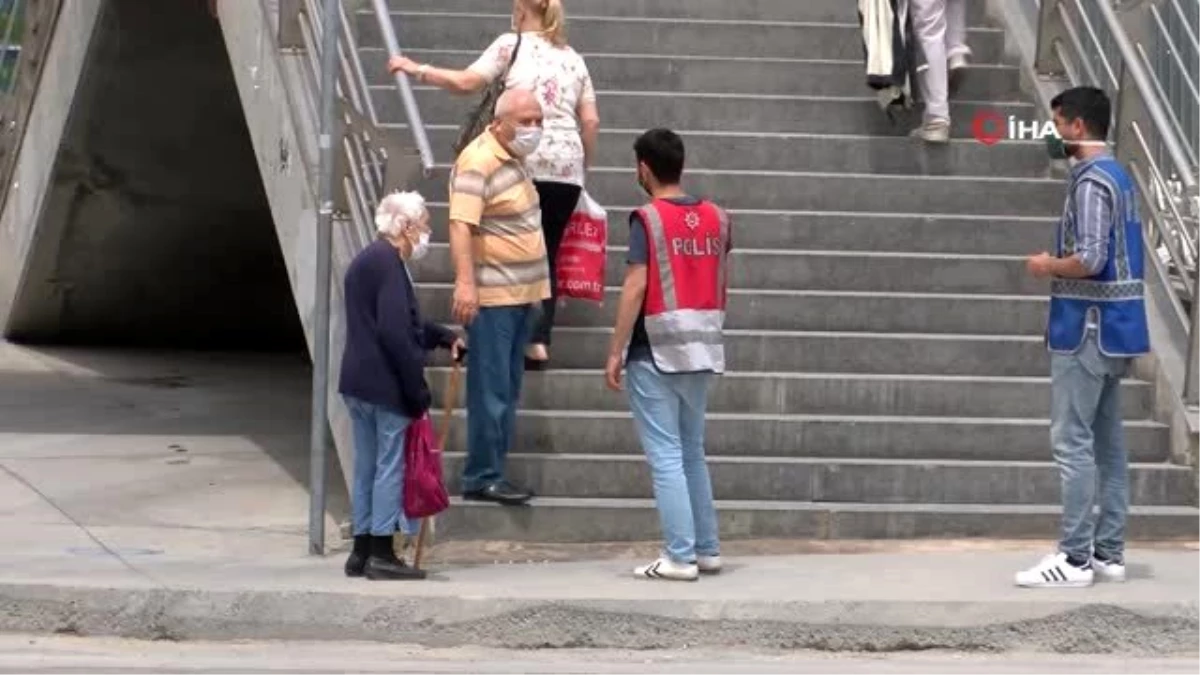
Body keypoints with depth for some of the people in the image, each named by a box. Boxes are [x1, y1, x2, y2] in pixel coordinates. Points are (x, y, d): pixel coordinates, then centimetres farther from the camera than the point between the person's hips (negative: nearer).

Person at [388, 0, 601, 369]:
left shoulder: (512, 44, 6)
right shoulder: (573, 58, 19)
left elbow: (466, 82, -2)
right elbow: (591, 122, 12)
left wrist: (416, 69, 8)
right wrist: (585, 165, 23)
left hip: (525, 161, -4)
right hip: (567, 166, 4)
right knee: (547, 255, 8)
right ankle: (539, 339, -3)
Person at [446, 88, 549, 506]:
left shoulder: (514, 159, 15)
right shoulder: (478, 162, -15)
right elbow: (460, 225, -25)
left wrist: (539, 284, 26)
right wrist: (465, 282, -35)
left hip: (522, 294, 10)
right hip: (491, 297, -10)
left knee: (509, 390, 13)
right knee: (490, 390, -7)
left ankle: (492, 473, 19)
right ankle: (482, 478, -3)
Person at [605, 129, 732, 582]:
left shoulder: (648, 219, -11)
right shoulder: (716, 217, 6)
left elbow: (635, 286, -15)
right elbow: (723, 282, 12)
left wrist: (615, 352, -11)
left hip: (657, 352, -6)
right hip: (704, 349, 6)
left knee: (666, 457, -2)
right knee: (692, 452, 17)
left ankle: (680, 557, -4)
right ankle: (707, 550, 19)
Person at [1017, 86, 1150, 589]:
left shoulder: (1091, 182, -16)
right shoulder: (1118, 177, 15)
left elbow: (1090, 260, -24)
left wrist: (1048, 267, -8)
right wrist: (1062, 265, 14)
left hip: (1087, 328, -10)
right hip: (1115, 326, 10)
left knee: (1073, 444, -8)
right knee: (1107, 442, 11)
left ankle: (1076, 559, -8)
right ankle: (1108, 552, 15)